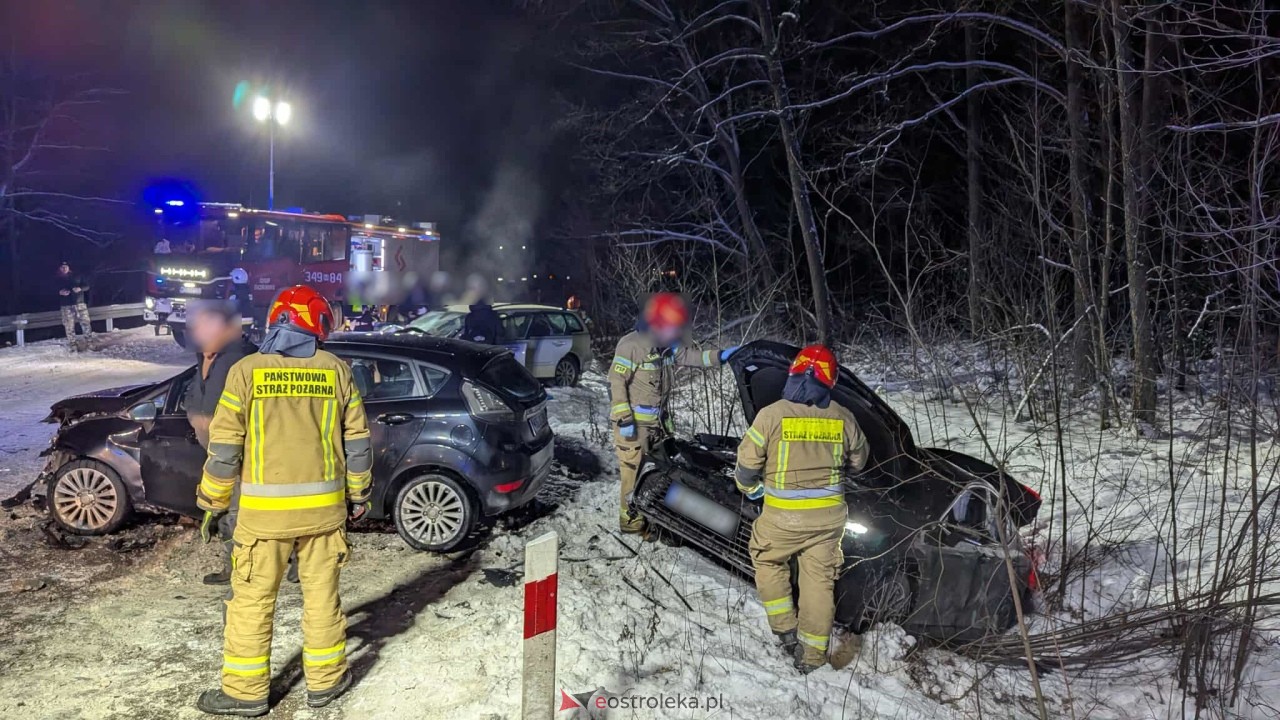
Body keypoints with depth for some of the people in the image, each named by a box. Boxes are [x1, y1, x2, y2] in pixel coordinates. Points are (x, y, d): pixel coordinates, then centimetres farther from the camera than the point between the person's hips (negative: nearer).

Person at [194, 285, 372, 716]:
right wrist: (358, 494, 14)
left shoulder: (246, 371, -5)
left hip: (264, 509, -2)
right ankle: (326, 681, 24)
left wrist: (213, 503, 6)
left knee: (252, 599, 11)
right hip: (324, 505, 2)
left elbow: (224, 446, -5)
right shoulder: (335, 370, 0)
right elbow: (357, 441, 3)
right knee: (322, 595, 13)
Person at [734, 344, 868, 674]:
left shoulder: (771, 414, -13)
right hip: (829, 515, 3)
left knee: (767, 560, 22)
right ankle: (813, 654, 21)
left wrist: (750, 488, 13)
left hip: (783, 515, -3)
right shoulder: (843, 418, -3)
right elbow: (858, 461, 13)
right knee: (819, 579, 12)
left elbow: (747, 462, -7)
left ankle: (785, 630, 22)